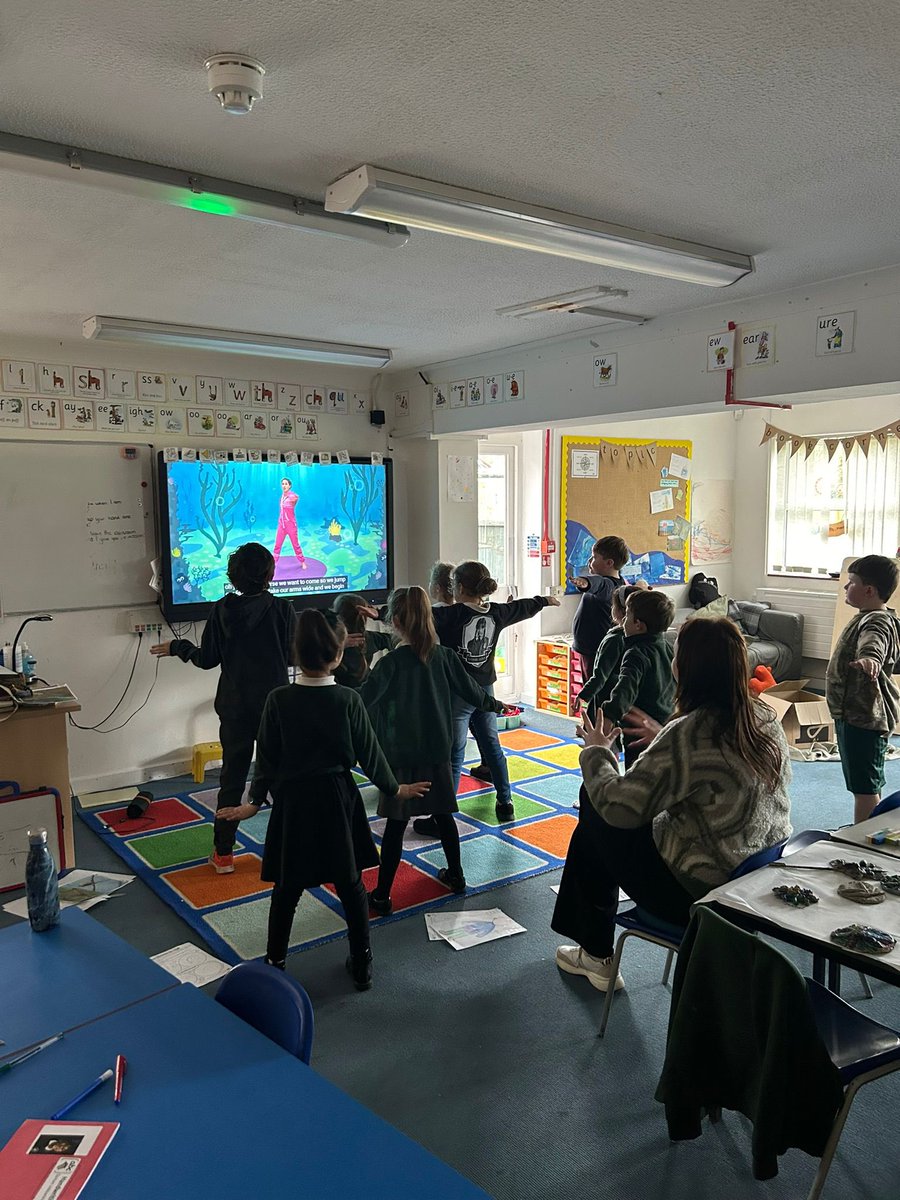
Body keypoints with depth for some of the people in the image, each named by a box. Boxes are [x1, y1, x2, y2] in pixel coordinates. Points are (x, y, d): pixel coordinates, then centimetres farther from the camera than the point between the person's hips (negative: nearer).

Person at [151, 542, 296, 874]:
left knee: (232, 778, 12)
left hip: (235, 709, 2)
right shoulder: (282, 608, -11)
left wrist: (178, 647, 16)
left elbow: (207, 659, -1)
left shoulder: (222, 610, -6)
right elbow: (294, 655, -8)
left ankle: (223, 854, 19)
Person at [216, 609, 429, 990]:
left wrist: (256, 802, 12)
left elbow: (267, 758, -3)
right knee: (350, 886, 15)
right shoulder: (348, 699, -13)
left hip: (293, 802, 0)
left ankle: (275, 964, 26)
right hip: (338, 801, 0)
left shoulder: (278, 700, -11)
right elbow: (369, 754, -4)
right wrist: (394, 789, 12)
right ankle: (361, 965, 27)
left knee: (287, 889, 15)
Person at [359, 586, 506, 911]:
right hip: (437, 751, 4)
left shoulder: (391, 662, -16)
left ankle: (382, 895, 10)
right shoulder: (443, 656, -3)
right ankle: (455, 875, 34)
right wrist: (494, 705, 25)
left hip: (400, 756, -4)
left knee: (396, 823, 2)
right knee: (443, 814, 19)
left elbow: (362, 701, -17)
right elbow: (470, 690, 7)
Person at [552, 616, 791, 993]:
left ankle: (596, 955, 29)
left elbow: (618, 806, -23)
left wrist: (596, 751, -2)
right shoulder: (766, 719, -4)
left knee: (593, 827, 12)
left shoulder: (687, 734, -28)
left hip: (697, 892, -8)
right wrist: (660, 736, 17)